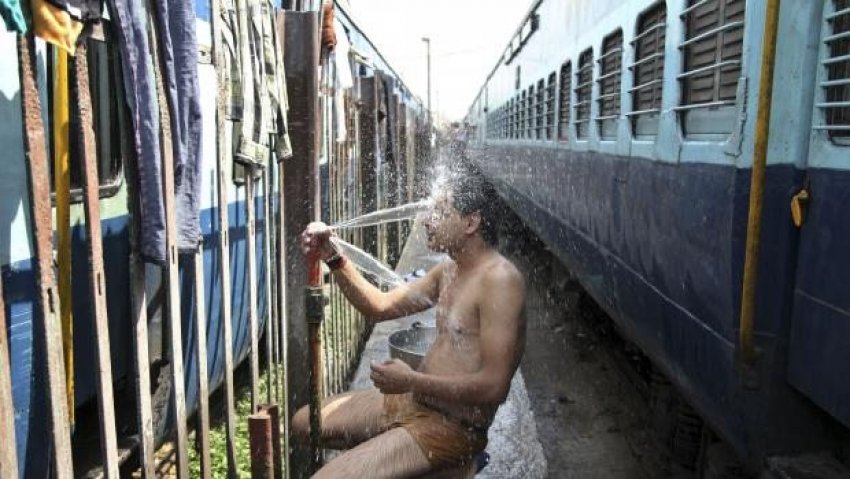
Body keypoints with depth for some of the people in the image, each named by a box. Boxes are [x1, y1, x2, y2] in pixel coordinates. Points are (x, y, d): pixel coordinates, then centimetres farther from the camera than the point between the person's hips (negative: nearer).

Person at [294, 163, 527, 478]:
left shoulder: (499, 279, -21)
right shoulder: (449, 271, 8)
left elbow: (493, 386, -25)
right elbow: (380, 307, 11)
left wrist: (411, 381, -20)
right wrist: (332, 258, 0)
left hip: (451, 427, -9)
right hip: (413, 401, 10)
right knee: (305, 423, 17)